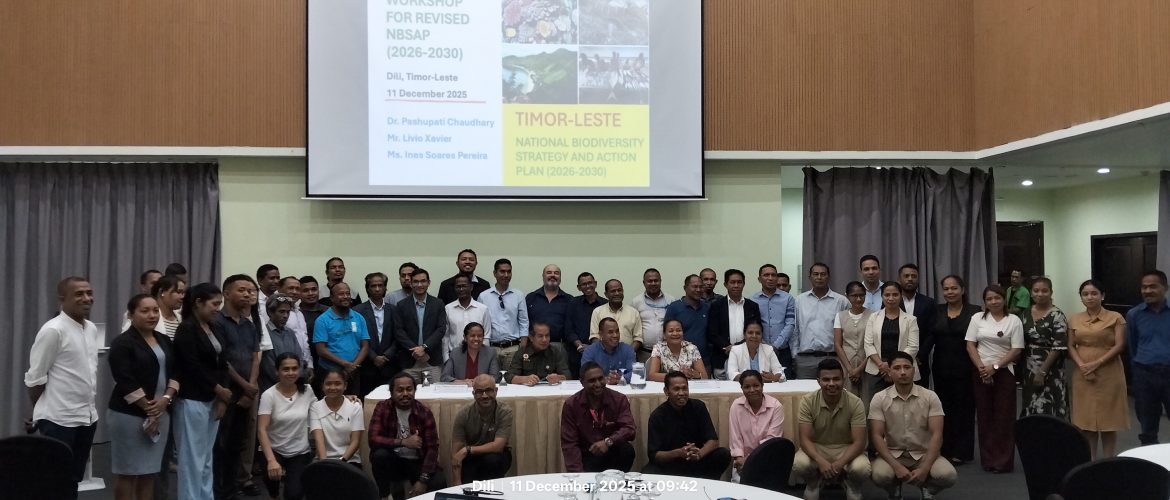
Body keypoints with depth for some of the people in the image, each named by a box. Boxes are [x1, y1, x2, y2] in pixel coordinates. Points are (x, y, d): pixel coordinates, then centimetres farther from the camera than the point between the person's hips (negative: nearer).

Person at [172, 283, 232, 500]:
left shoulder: (215, 330, 11)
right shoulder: (186, 329, -11)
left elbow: (222, 364, 9)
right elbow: (193, 367, -17)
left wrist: (221, 398, -2)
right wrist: (219, 390, -10)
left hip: (213, 401, 7)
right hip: (193, 401, -7)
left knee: (206, 458, 13)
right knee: (192, 458, -1)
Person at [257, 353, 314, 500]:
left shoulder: (307, 391, -3)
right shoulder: (269, 395, -12)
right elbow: (261, 430, -18)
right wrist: (271, 460, -31)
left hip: (300, 453, 1)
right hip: (274, 450, -1)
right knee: (273, 475, -31)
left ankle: (291, 477, 19)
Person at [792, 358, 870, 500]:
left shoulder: (855, 403, -14)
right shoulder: (808, 401, -13)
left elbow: (859, 442, -16)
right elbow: (805, 439, -15)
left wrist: (840, 463, -32)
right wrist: (821, 461, -34)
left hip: (846, 450, 0)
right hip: (816, 449, 0)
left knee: (862, 469, -31)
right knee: (798, 465, -31)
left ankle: (851, 485, 5)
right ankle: (813, 482, 5)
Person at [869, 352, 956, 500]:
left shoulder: (930, 397, -4)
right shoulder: (879, 399, -5)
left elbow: (936, 435, -10)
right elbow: (876, 436, -10)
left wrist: (925, 468, -24)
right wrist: (896, 466, -24)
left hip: (923, 454, 1)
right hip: (893, 454, 0)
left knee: (948, 475, -30)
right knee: (880, 475, -33)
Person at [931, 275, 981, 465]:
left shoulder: (974, 312, -3)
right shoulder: (937, 311, 7)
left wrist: (979, 366, -11)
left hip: (965, 369, -3)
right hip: (942, 369, 3)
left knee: (963, 409, 3)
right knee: (944, 409, 8)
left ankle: (961, 452, 10)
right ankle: (945, 450, 16)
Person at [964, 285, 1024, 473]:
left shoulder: (1014, 320, 0)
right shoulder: (978, 318, 5)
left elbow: (1016, 350, -4)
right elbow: (970, 345, 2)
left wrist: (995, 367, -12)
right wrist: (981, 367, -10)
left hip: (1004, 372, -2)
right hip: (981, 373, 2)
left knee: (1004, 416, -1)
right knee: (984, 416, 5)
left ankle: (1003, 461, 6)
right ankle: (988, 460, 12)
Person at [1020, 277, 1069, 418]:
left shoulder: (1057, 315, -10)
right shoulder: (1026, 314, 8)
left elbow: (1059, 347, -14)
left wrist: (1042, 372, -17)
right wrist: (1020, 369, 8)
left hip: (1050, 371, -6)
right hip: (1029, 369, 6)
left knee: (1047, 411, -4)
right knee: (1031, 410, 10)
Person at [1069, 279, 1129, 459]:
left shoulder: (1115, 318, -2)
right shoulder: (1075, 319, 9)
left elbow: (1119, 346, -8)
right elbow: (1071, 346, 7)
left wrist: (1096, 363, -17)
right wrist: (1082, 365, -11)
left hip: (1108, 374, -3)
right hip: (1083, 375, 3)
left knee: (1108, 419, 1)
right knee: (1086, 419, 5)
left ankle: (1108, 461, 10)